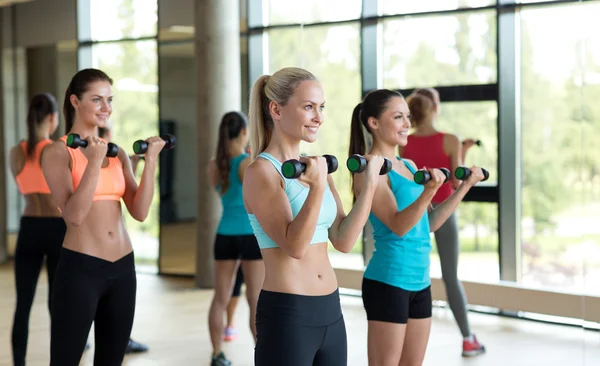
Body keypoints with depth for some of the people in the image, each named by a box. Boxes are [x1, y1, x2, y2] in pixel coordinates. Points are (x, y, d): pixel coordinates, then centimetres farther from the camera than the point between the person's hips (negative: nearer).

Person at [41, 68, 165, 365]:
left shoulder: (117, 153, 11)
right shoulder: (58, 153, -5)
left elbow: (140, 212, 2)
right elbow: (74, 216, -17)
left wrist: (150, 161, -4)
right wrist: (94, 163, -23)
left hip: (123, 267, 6)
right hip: (80, 268, -6)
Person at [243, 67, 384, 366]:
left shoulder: (315, 166, 11)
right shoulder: (261, 171, -11)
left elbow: (343, 241, 5)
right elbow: (294, 246, -21)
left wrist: (369, 183, 1)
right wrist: (317, 188, -32)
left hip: (330, 311, 8)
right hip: (286, 315, -7)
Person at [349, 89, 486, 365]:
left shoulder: (409, 166, 13)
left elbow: (428, 224, 15)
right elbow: (398, 226, -20)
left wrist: (466, 185, 13)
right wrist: (429, 191, -35)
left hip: (419, 281, 8)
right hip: (388, 281, -8)